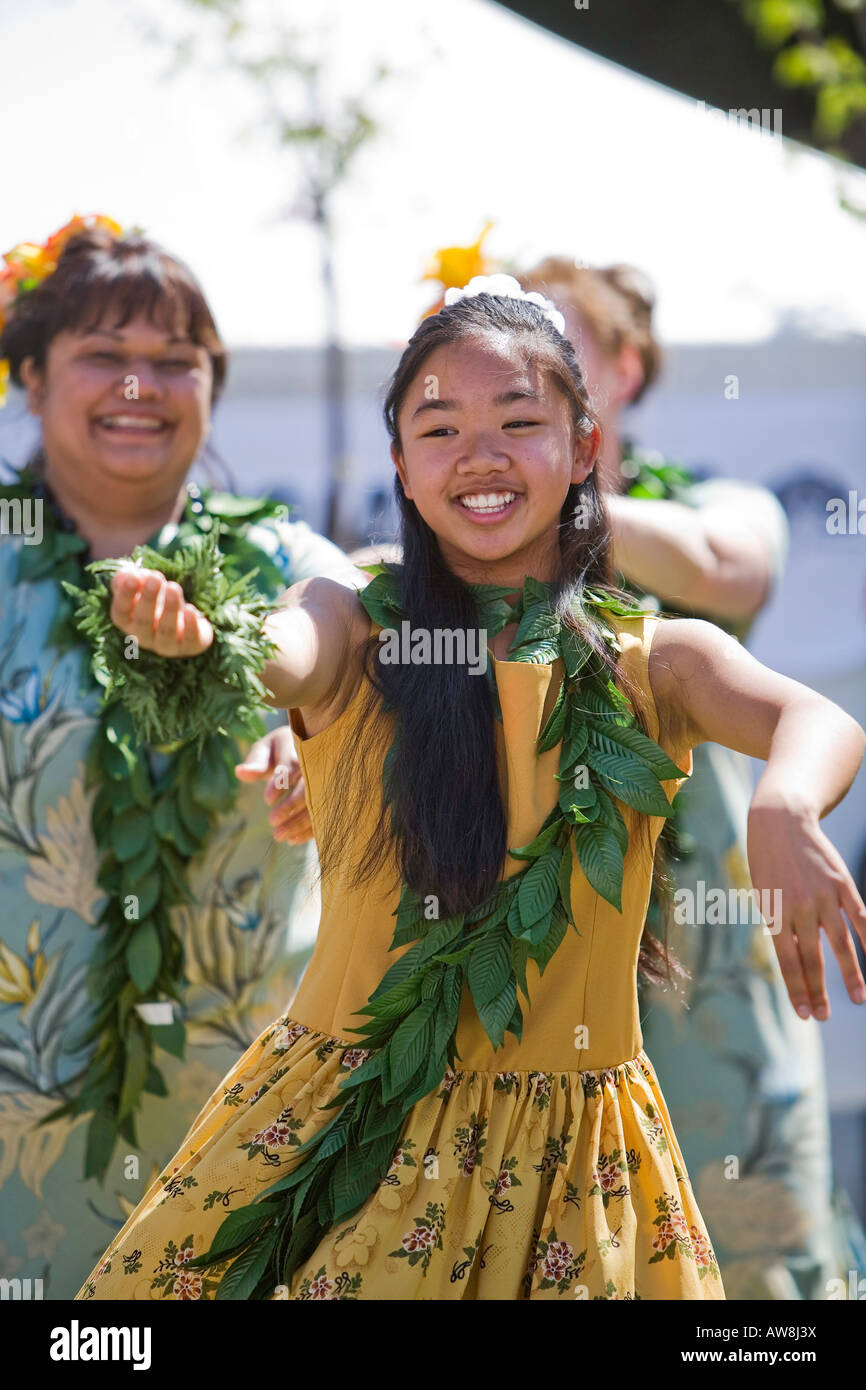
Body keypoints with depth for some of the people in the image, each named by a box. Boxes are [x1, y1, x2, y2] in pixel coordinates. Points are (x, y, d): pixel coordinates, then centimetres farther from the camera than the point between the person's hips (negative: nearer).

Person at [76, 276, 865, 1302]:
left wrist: (783, 806, -43)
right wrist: (194, 636, -48)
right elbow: (281, 657, -23)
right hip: (349, 1124, 0)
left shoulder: (656, 659, -1)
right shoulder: (355, 633, -1)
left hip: (569, 1149, 0)